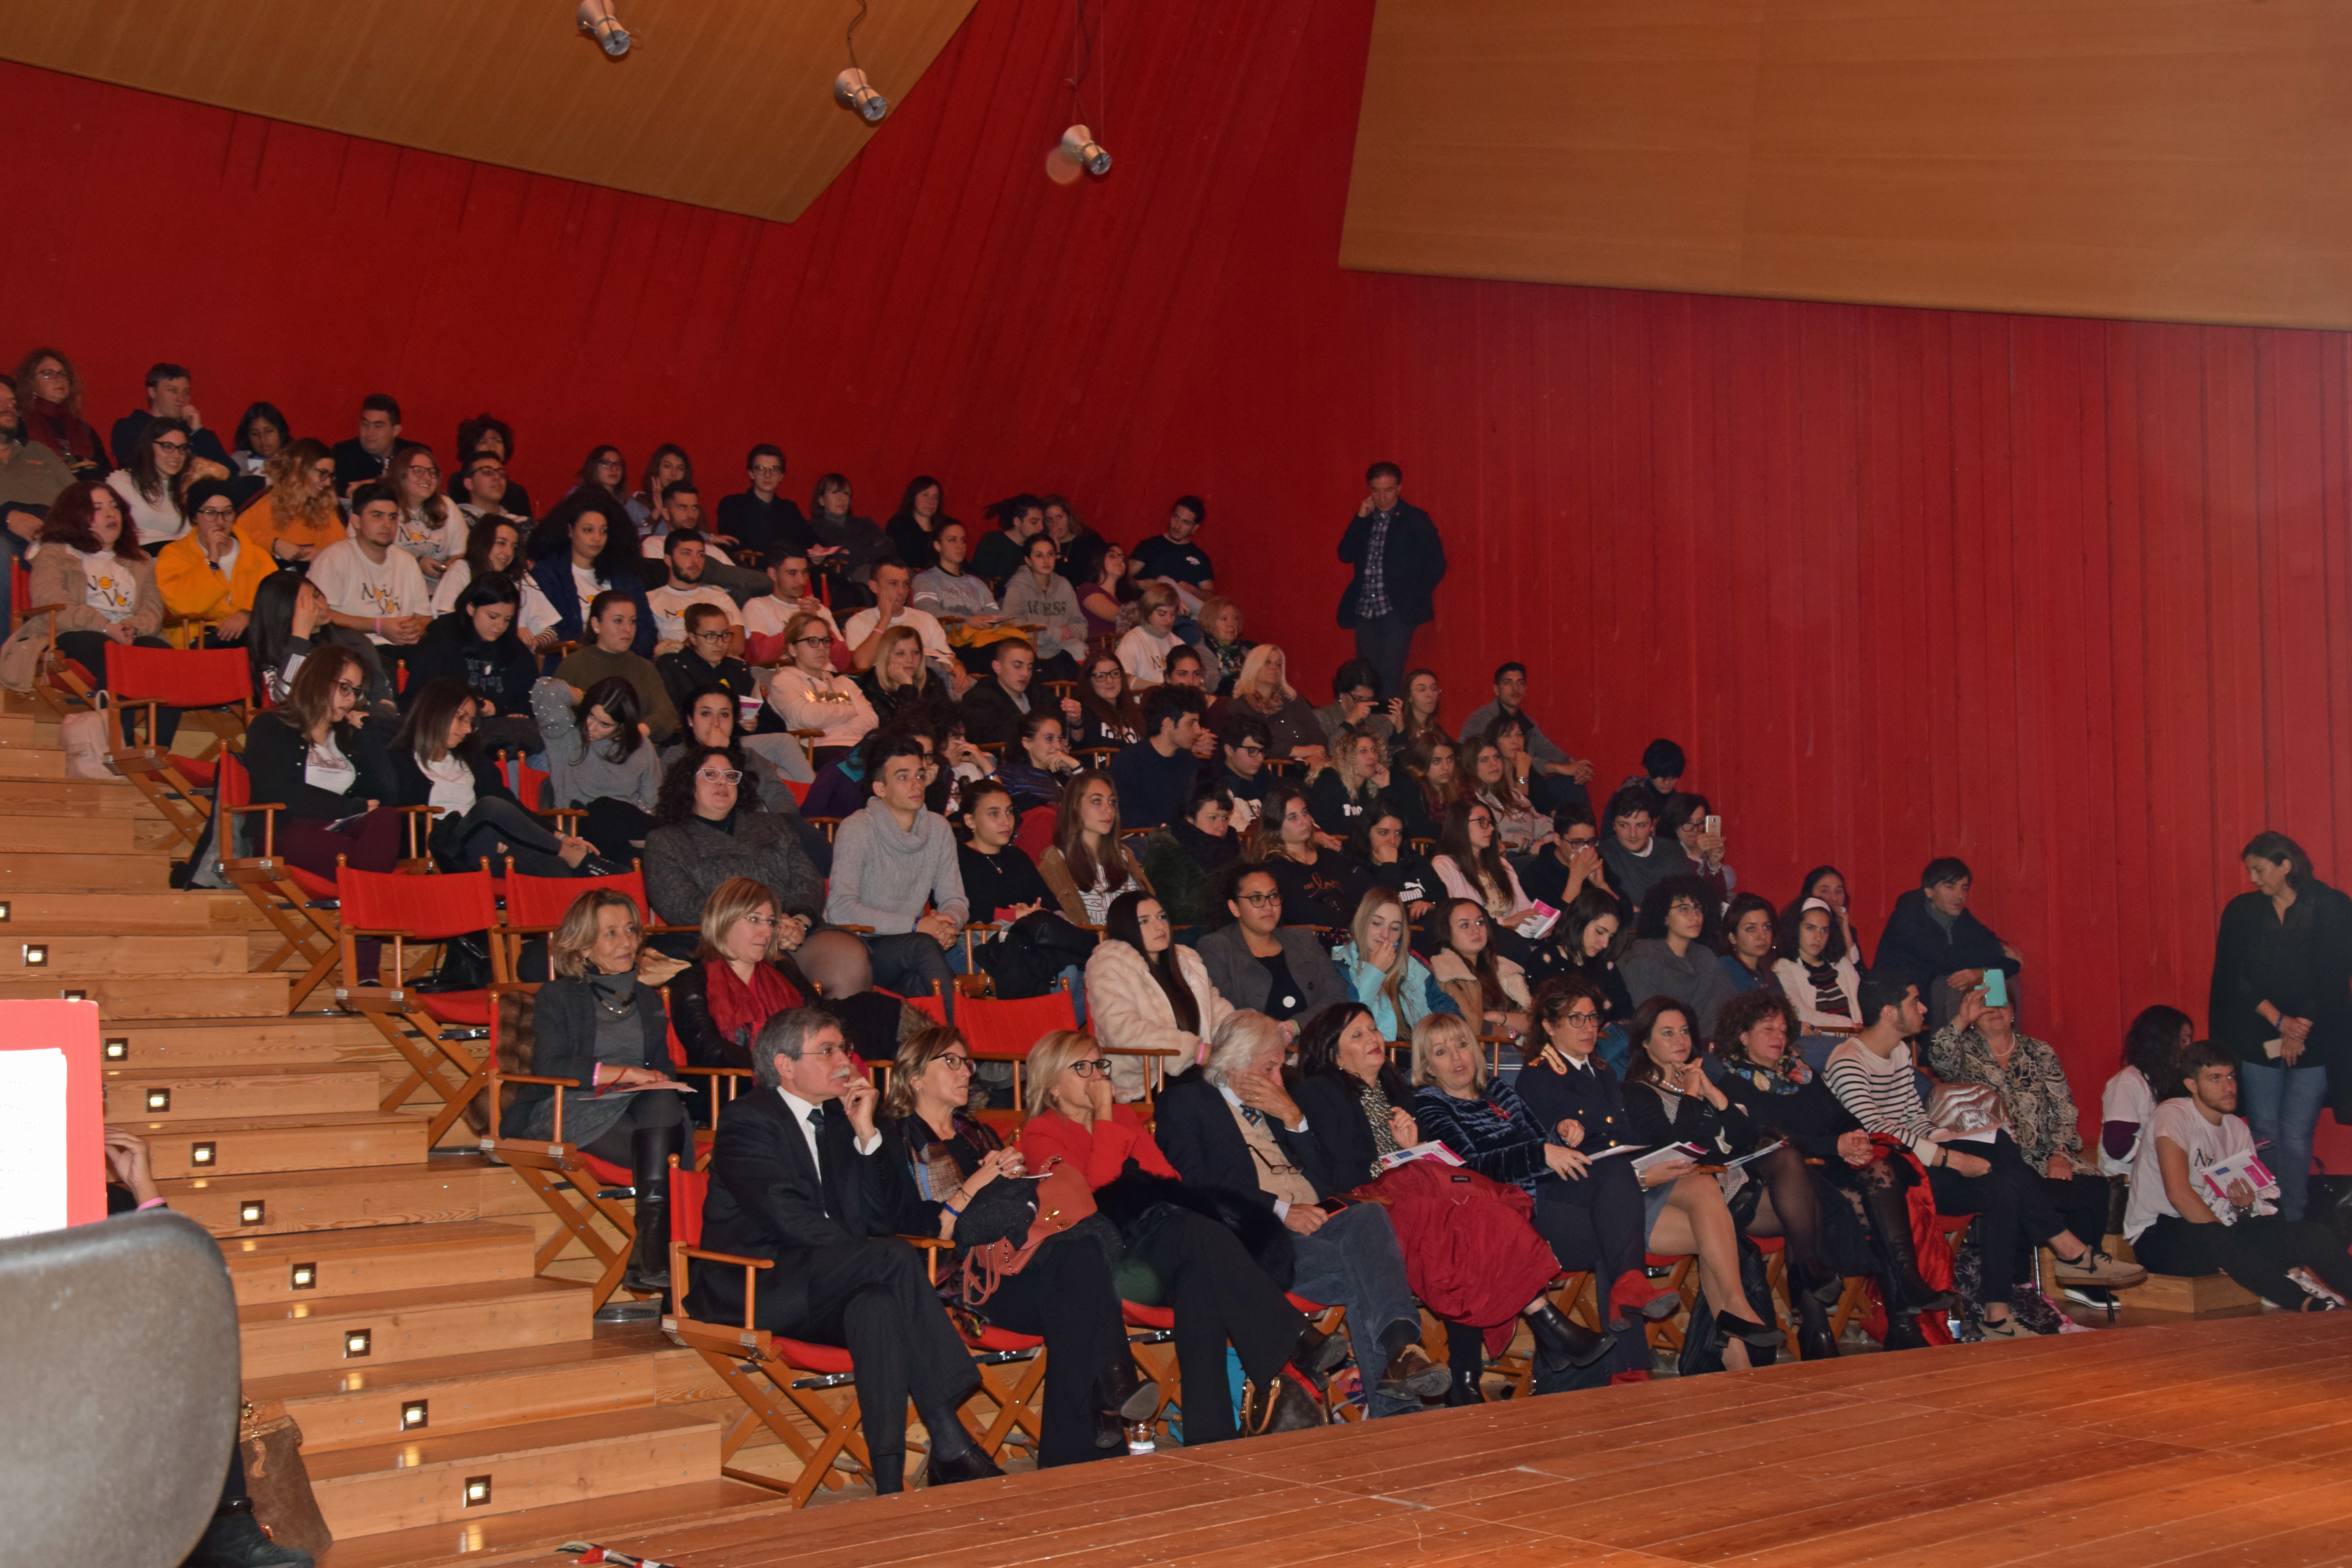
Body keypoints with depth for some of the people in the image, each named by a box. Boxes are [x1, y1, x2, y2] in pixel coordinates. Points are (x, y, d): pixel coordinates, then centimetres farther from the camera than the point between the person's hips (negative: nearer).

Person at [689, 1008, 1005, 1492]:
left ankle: (890, 1485, -40)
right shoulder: (746, 1121, -3)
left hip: (818, 1297, 6)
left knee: (878, 1306, -32)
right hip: (749, 1292, -6)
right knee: (896, 1256, -29)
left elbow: (881, 1221, 10)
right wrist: (878, 1258, -21)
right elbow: (790, 1218, -17)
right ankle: (949, 1442, -33)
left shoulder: (838, 1121, 19)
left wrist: (866, 1135, 0)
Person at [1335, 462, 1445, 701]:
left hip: (1398, 610, -5)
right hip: (1365, 610, 5)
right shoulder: (1364, 519, 14)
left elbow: (1436, 564, -1)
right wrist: (1360, 518, -3)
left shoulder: (1415, 520, 0)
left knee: (1390, 674, -14)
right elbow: (1345, 556, 5)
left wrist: (1414, 598, -8)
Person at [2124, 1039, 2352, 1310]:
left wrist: (2246, 1206, -12)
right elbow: (2178, 1193, -23)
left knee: (2311, 1235, -17)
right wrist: (2226, 1234, -21)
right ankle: (2309, 1306, -30)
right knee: (2224, 1243, -39)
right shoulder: (2173, 1115, -11)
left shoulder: (2238, 1130, 14)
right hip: (2159, 1235, -7)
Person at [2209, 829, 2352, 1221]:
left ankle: (2294, 1224, 2)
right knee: (2264, 1133, -1)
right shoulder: (2241, 912, 7)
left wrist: (2301, 1029, -9)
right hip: (2257, 1041, 2)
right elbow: (2236, 978, 1)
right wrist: (2280, 1020, -9)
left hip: (2314, 1042, -2)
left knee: (2296, 1135, -5)